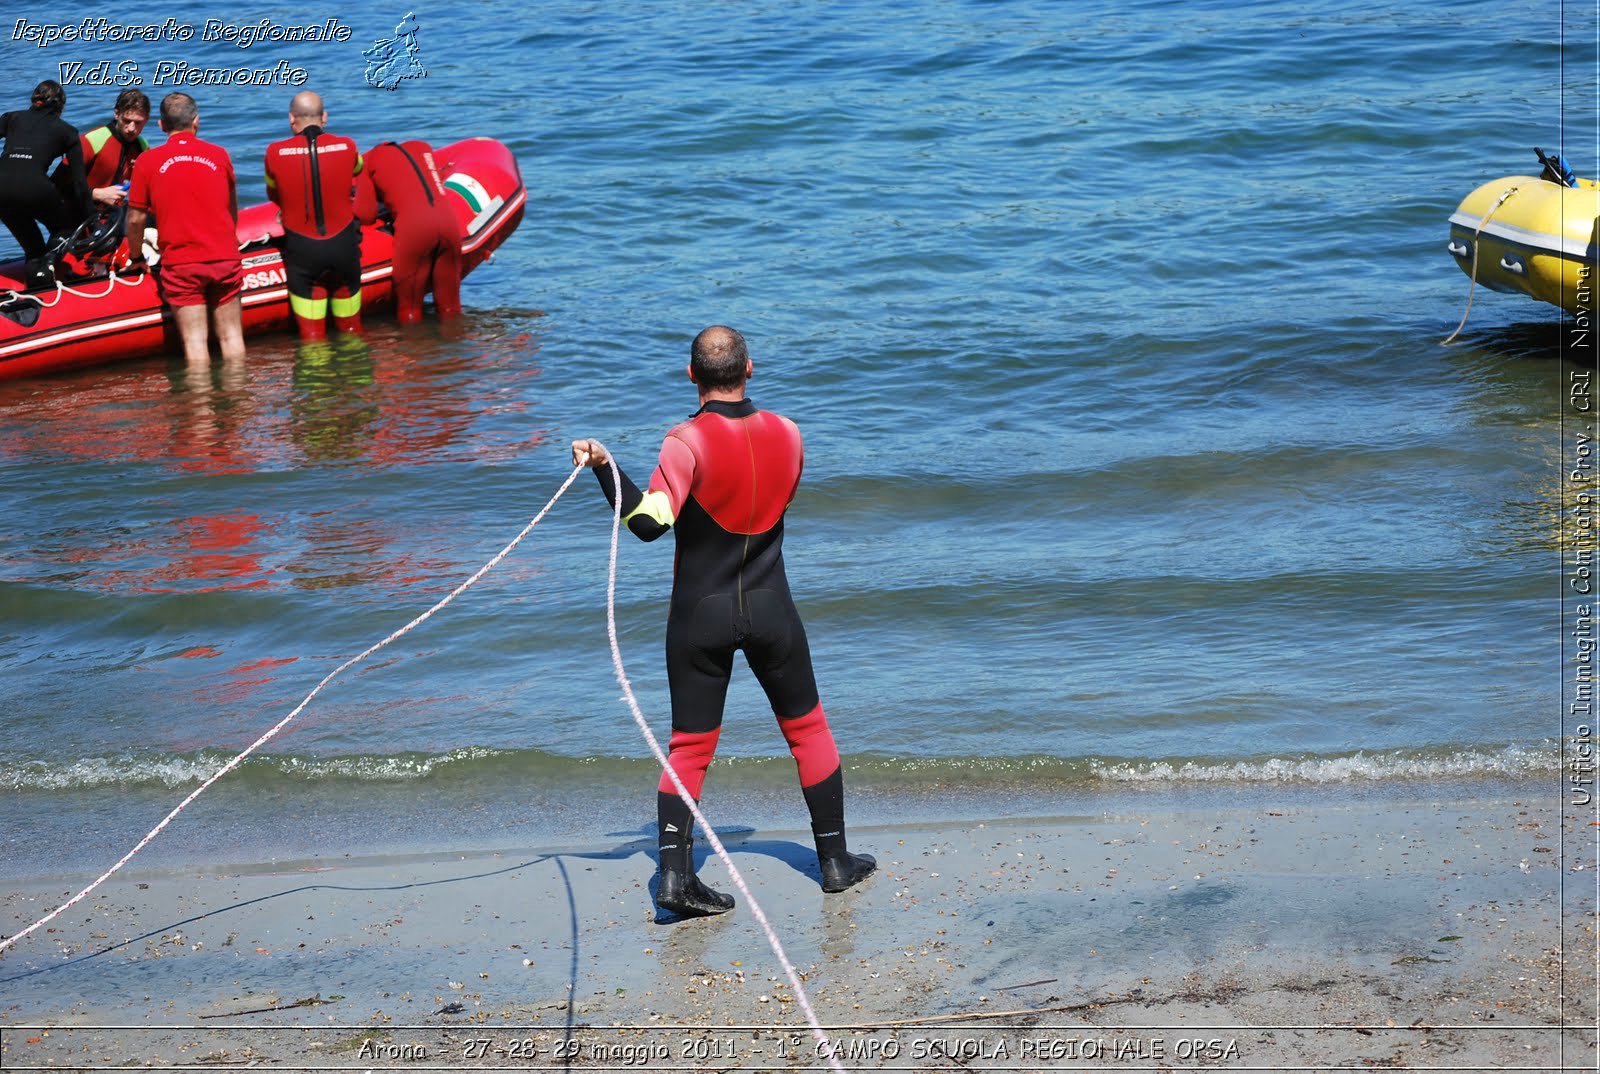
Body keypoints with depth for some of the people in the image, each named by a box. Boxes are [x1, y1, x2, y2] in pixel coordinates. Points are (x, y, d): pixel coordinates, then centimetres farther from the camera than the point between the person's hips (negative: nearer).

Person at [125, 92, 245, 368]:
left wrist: (135, 257, 17)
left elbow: (136, 219, 0)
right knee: (232, 335, 9)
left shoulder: (147, 162, -2)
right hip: (225, 259, 2)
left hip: (180, 265, -2)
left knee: (194, 339, 0)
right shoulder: (219, 155, 4)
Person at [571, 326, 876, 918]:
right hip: (771, 611, 2)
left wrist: (603, 466, -23)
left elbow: (650, 522, -27)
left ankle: (675, 872, -4)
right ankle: (835, 859, 22)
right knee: (808, 729, 16)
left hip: (700, 615, -2)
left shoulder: (688, 441, -17)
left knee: (689, 746, 6)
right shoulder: (786, 434, -3)